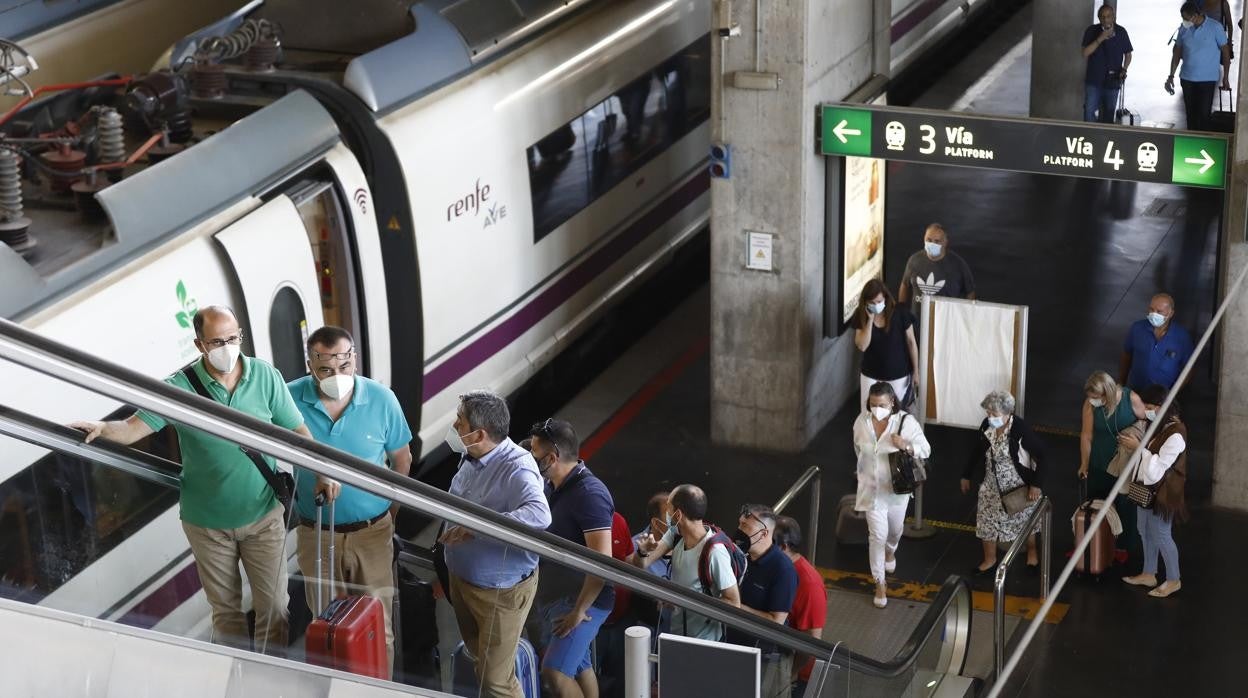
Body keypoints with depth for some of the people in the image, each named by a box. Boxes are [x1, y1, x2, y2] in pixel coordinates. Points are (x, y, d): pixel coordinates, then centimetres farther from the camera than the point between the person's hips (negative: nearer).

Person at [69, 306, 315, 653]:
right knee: (225, 607, 16)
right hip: (207, 522, 0)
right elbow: (135, 427, -21)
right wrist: (104, 428, -41)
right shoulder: (179, 387, -14)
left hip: (262, 517, 0)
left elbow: (296, 430, -2)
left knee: (273, 606, 6)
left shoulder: (266, 377, -9)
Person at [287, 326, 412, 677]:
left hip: (372, 532, 0)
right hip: (316, 533, 1)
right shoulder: (290, 398, -16)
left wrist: (391, 514, 7)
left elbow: (401, 459, 2)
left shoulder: (382, 399, -13)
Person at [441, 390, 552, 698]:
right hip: (462, 579, 9)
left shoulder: (517, 468, -29)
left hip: (500, 591, -9)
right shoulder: (471, 458, -2)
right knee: (478, 661, 27)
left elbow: (539, 515, -48)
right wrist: (448, 568, 19)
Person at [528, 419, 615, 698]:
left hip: (585, 600, -9)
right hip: (555, 595, 9)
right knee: (578, 666, 18)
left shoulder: (589, 494, -22)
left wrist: (579, 611, -24)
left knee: (554, 673, -16)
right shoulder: (553, 487, 7)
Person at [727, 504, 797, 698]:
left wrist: (736, 608, -20)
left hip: (768, 658, -6)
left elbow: (776, 621, -21)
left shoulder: (782, 568, -20)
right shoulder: (741, 557, 0)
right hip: (737, 648, 6)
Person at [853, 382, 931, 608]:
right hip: (872, 488, 0)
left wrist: (906, 446, -32)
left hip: (897, 487, 0)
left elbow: (926, 450, -13)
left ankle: (890, 551, 59)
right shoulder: (861, 422, -12)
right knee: (877, 535, -1)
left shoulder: (906, 421, -19)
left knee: (894, 530, 23)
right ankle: (880, 584, 12)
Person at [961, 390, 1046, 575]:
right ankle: (990, 559, 29)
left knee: (1025, 519, 17)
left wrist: (1036, 484, -20)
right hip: (992, 486, 4)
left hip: (1018, 486, -4)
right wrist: (967, 476, 12)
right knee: (987, 520, 10)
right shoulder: (986, 426, -12)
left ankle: (1031, 553, 42)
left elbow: (1040, 454, -19)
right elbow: (977, 452, 5)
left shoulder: (1020, 429, -27)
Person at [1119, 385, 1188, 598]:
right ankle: (1148, 574, 35)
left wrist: (1138, 447, -26)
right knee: (1145, 531, 19)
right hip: (1147, 486, 9)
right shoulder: (1157, 425, 0)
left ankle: (1173, 580, 22)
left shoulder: (1175, 435, -27)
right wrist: (1133, 442, 1)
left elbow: (1158, 468, -26)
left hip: (1163, 491, -9)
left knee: (1161, 536, 5)